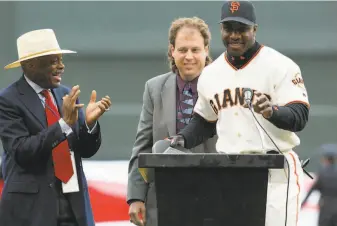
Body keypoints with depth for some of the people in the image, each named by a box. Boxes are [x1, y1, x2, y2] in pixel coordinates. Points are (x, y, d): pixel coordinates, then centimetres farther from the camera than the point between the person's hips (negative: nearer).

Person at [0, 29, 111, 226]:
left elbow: (86, 150, 12)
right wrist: (64, 123, -23)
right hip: (31, 206, -5)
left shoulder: (67, 95, 12)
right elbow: (21, 150, -17)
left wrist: (90, 123, -9)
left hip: (74, 203, 5)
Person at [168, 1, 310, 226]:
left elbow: (300, 117, -14)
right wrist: (182, 139, 5)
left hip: (275, 171, -5)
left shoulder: (281, 66, -6)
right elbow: (204, 122, 24)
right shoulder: (210, 74, 12)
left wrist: (272, 112, -34)